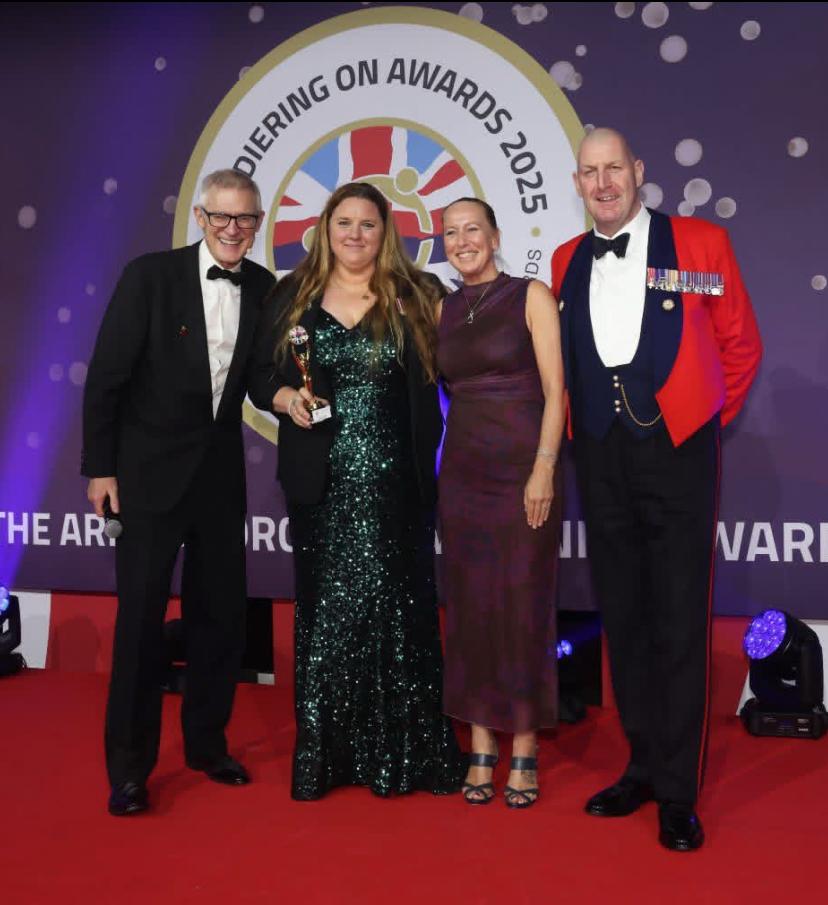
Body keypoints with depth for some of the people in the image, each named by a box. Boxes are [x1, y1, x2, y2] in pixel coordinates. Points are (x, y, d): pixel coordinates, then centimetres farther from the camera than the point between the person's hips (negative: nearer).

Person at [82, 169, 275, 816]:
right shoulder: (151, 275, -9)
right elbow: (106, 375, -8)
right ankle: (128, 769, 13)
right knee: (141, 616, 1)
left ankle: (207, 743, 29)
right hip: (151, 471, -4)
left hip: (222, 472, 4)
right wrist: (100, 467, -9)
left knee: (222, 612, 11)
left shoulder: (264, 289, 2)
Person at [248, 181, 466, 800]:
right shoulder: (294, 297, 9)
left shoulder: (416, 297, 4)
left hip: (395, 486, -1)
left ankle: (402, 752, 16)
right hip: (322, 486, 1)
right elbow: (262, 376, 10)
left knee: (396, 609, 2)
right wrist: (287, 398, -9)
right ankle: (325, 754, 17)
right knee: (326, 611, 6)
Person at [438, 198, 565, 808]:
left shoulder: (532, 297, -1)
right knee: (470, 607, 5)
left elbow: (555, 390, -7)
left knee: (524, 606, 0)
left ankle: (524, 752, 11)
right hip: (463, 471, 4)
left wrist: (544, 469, -15)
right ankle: (482, 750, 15)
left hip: (523, 469, -4)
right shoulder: (442, 310, 12)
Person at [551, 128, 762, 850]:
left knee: (680, 622, -1)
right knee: (623, 618, 11)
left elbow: (741, 344, 7)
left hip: (676, 449, -4)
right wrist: (588, 419, 12)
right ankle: (643, 767, 25)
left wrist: (709, 418, 9)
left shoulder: (701, 242, -1)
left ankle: (678, 792, 10)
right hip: (600, 457, 4)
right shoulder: (566, 261, 10)